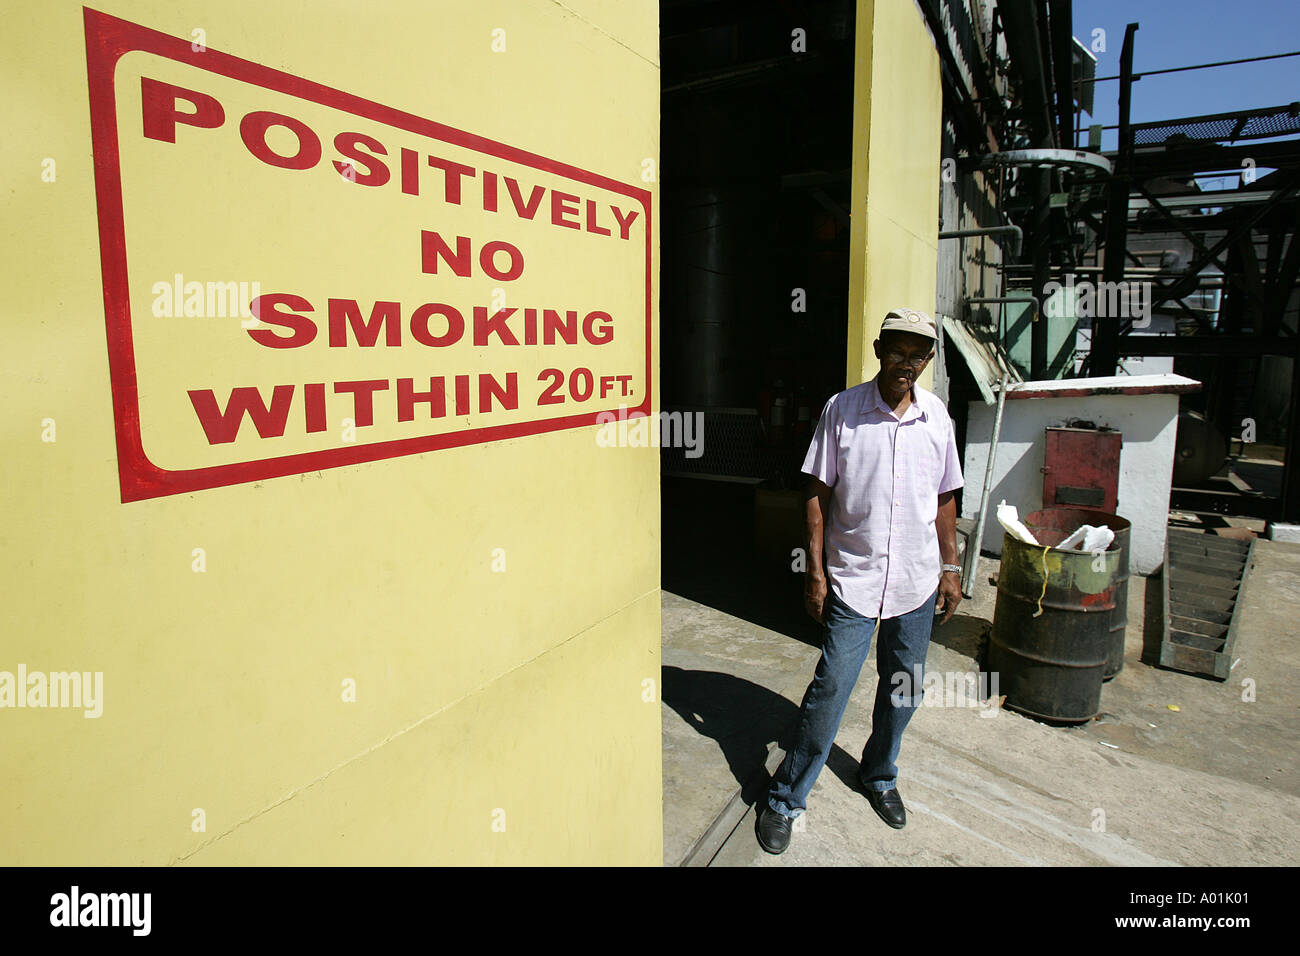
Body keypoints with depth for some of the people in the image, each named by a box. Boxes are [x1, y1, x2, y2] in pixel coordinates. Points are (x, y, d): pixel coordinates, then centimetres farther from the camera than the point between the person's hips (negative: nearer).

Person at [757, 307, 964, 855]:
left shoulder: (935, 416, 3)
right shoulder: (842, 409, -7)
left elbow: (944, 498, 12)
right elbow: (818, 494, -5)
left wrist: (950, 568, 12)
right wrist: (815, 572, -7)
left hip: (917, 582, 4)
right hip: (852, 579, -3)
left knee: (904, 689, 15)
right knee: (831, 688, -3)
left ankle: (879, 776, 40)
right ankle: (785, 799, 13)